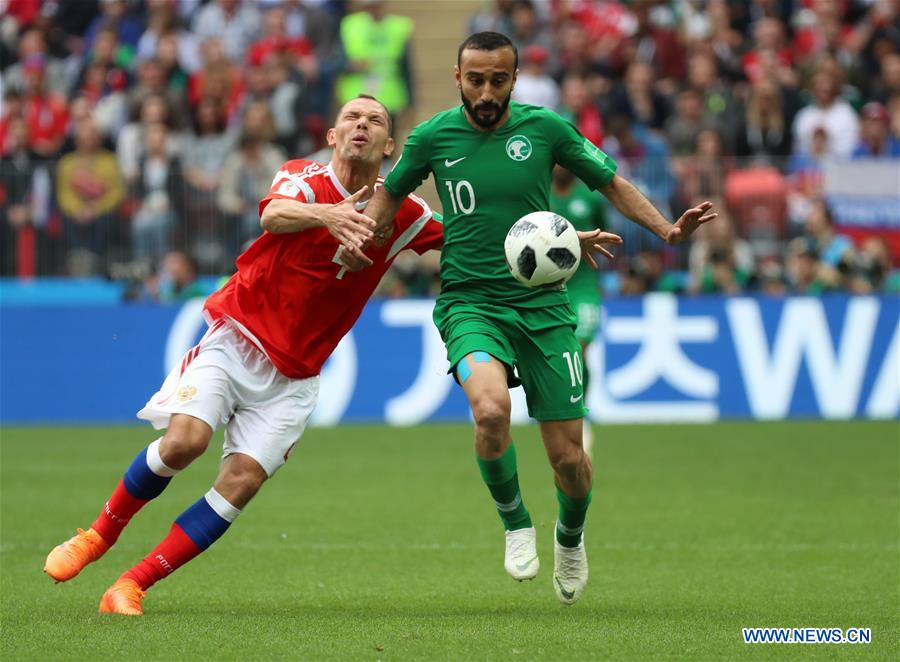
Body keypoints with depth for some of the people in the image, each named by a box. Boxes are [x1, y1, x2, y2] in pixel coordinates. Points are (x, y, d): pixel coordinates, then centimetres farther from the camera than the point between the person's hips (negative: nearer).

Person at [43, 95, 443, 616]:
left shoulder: (402, 215, 1)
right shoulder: (305, 178, -10)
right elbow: (275, 214, -32)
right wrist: (326, 213, -54)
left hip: (292, 373, 3)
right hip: (235, 337, -3)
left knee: (242, 481, -14)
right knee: (184, 440, -23)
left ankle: (133, 585, -6)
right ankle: (99, 535, 3)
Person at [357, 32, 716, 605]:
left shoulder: (546, 128, -3)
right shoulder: (433, 138, -1)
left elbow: (612, 183, 9)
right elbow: (392, 192, 18)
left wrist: (667, 229, -5)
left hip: (543, 304, 1)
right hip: (469, 302, -1)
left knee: (569, 459, -2)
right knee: (491, 408, -32)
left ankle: (570, 537, 34)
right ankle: (514, 521, -4)